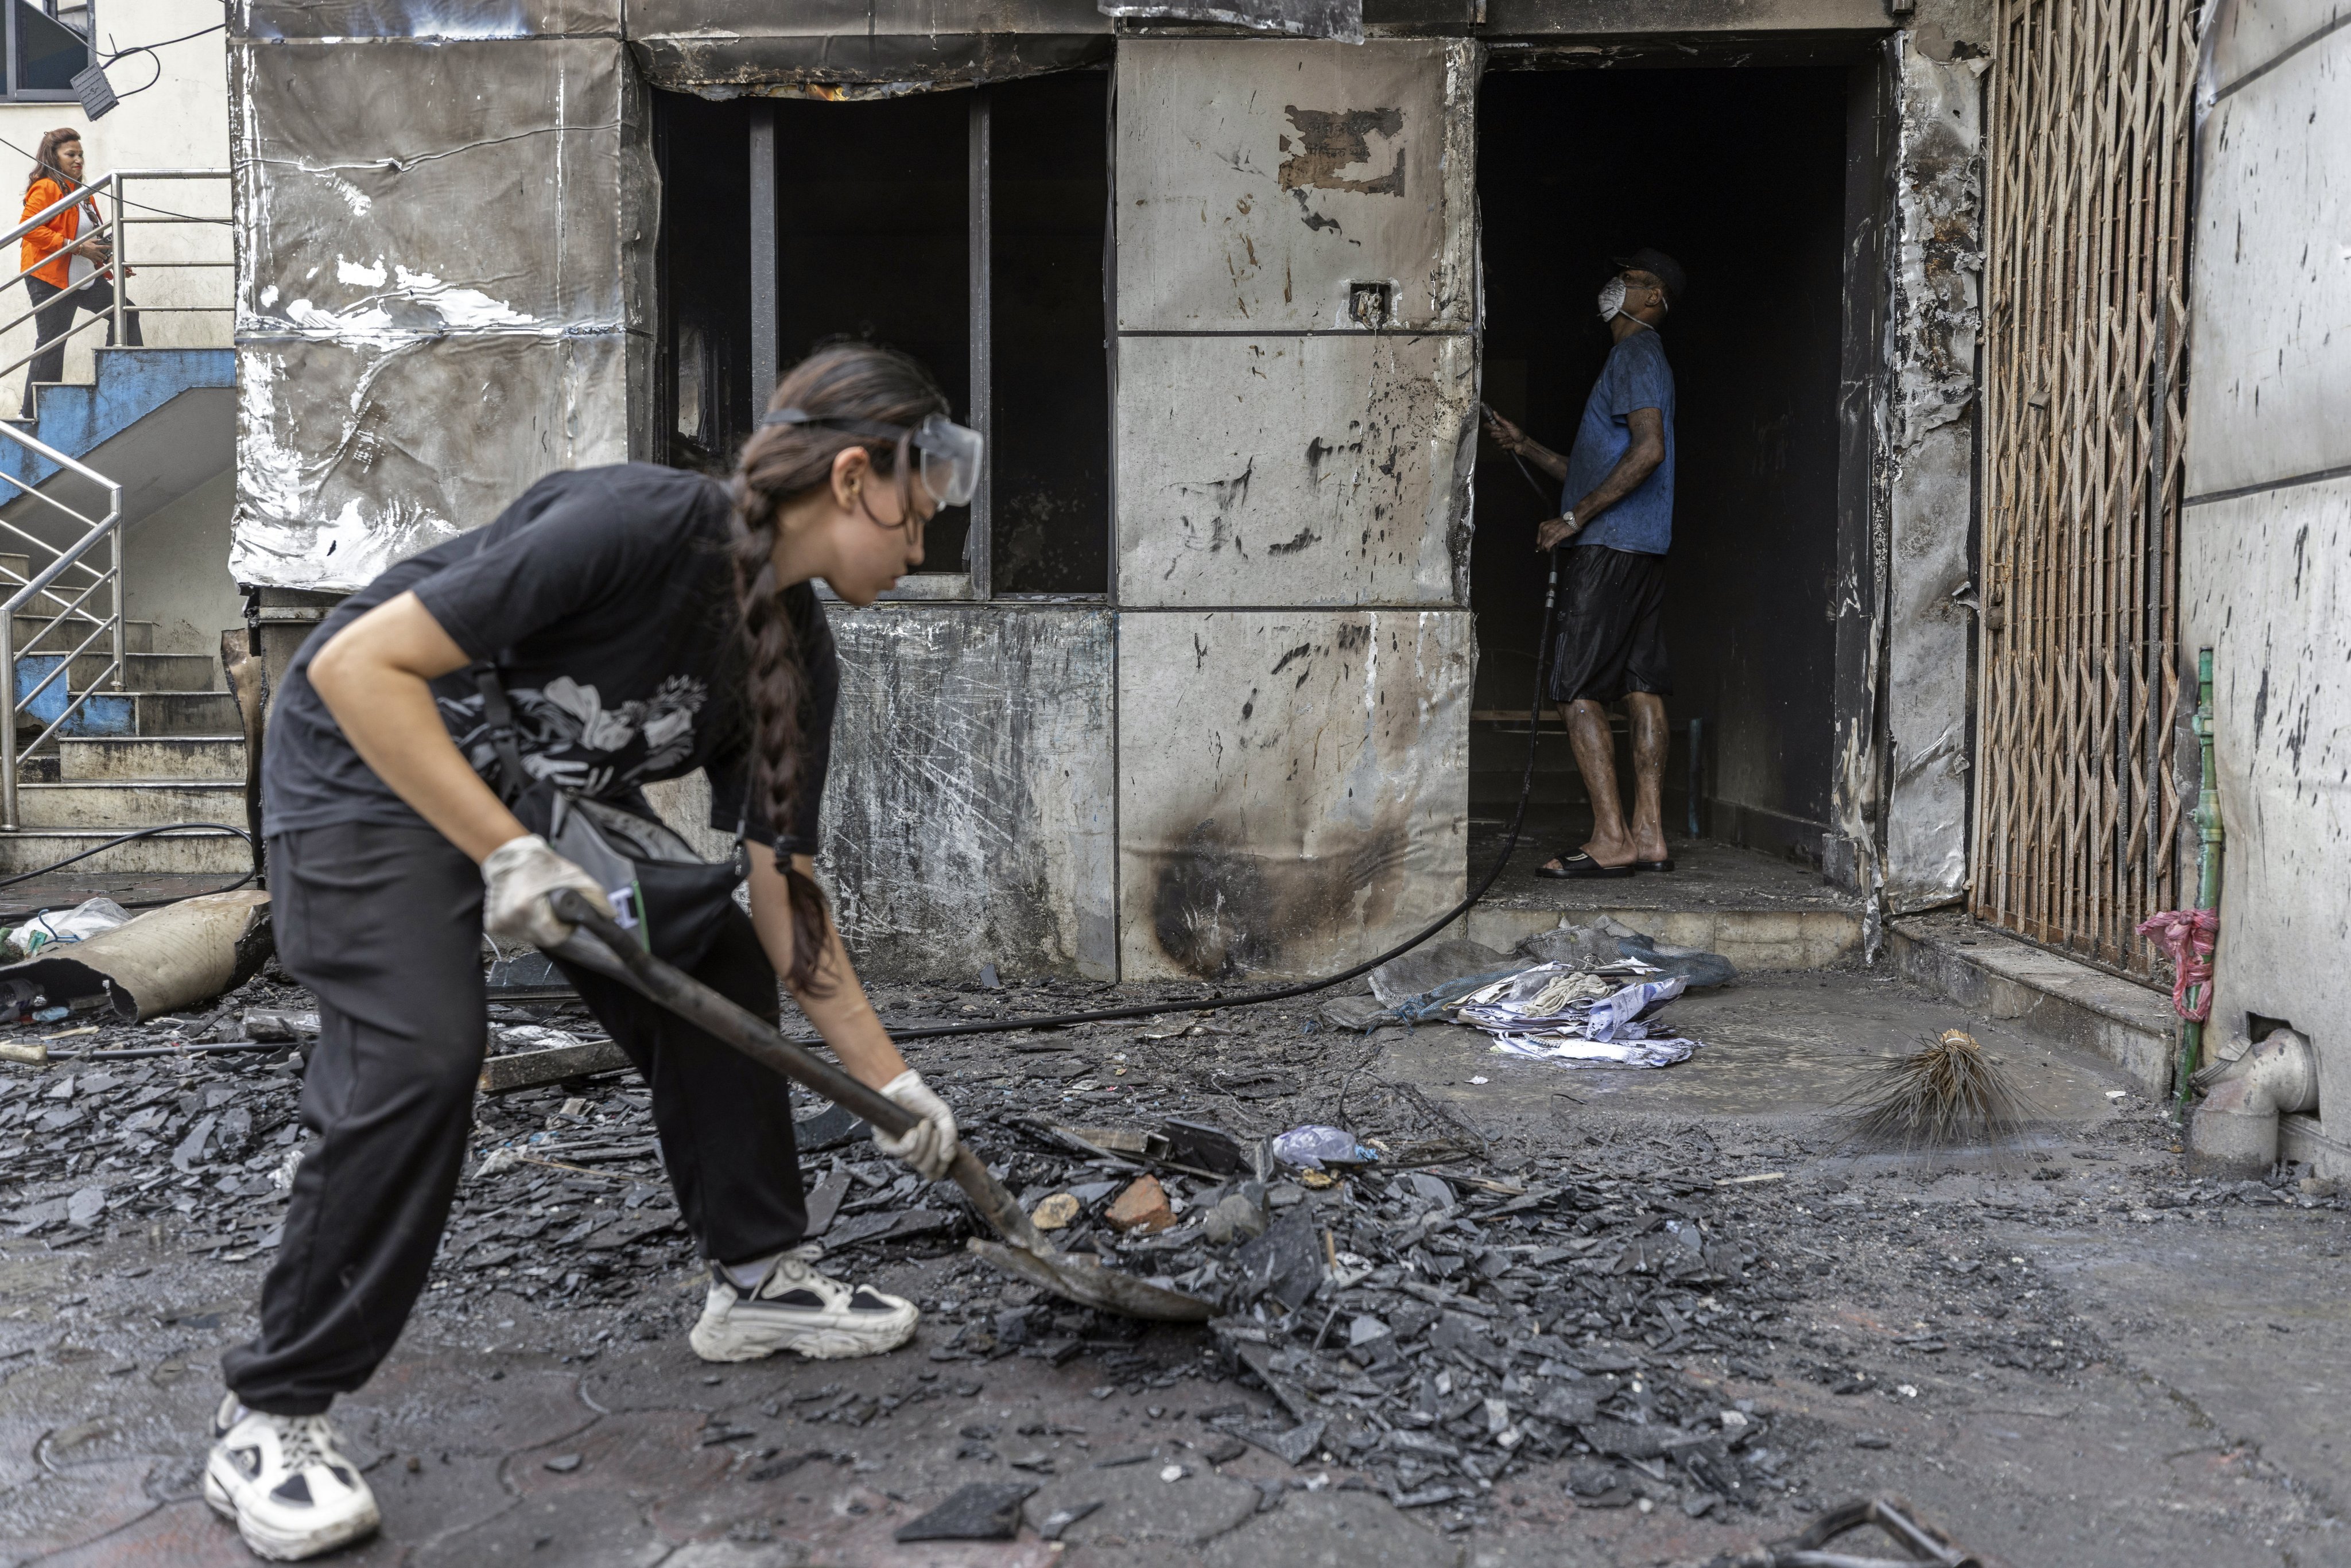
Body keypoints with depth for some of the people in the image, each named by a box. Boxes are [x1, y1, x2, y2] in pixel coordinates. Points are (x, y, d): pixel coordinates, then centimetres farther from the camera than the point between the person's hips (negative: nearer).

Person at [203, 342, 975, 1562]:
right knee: (417, 1059, -21)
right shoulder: (642, 528, -32)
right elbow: (358, 664, -31)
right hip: (373, 771, -8)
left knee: (719, 975, 1)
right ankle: (268, 1418, -5)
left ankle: (755, 1279, 18)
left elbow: (784, 896, -2)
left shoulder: (796, 658, -8)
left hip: (557, 799, 8)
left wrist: (891, 1081, -2)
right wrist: (509, 856, -32)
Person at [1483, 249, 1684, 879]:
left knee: (1577, 691, -11)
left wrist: (1574, 519, -19)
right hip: (1644, 548, 10)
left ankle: (1611, 839, -14)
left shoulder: (1635, 355, -6)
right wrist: (1526, 447, 22)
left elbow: (1648, 449, -21)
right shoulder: (1642, 360, 27)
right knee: (1641, 689, 5)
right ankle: (1649, 836, 5)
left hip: (1611, 546, -10)